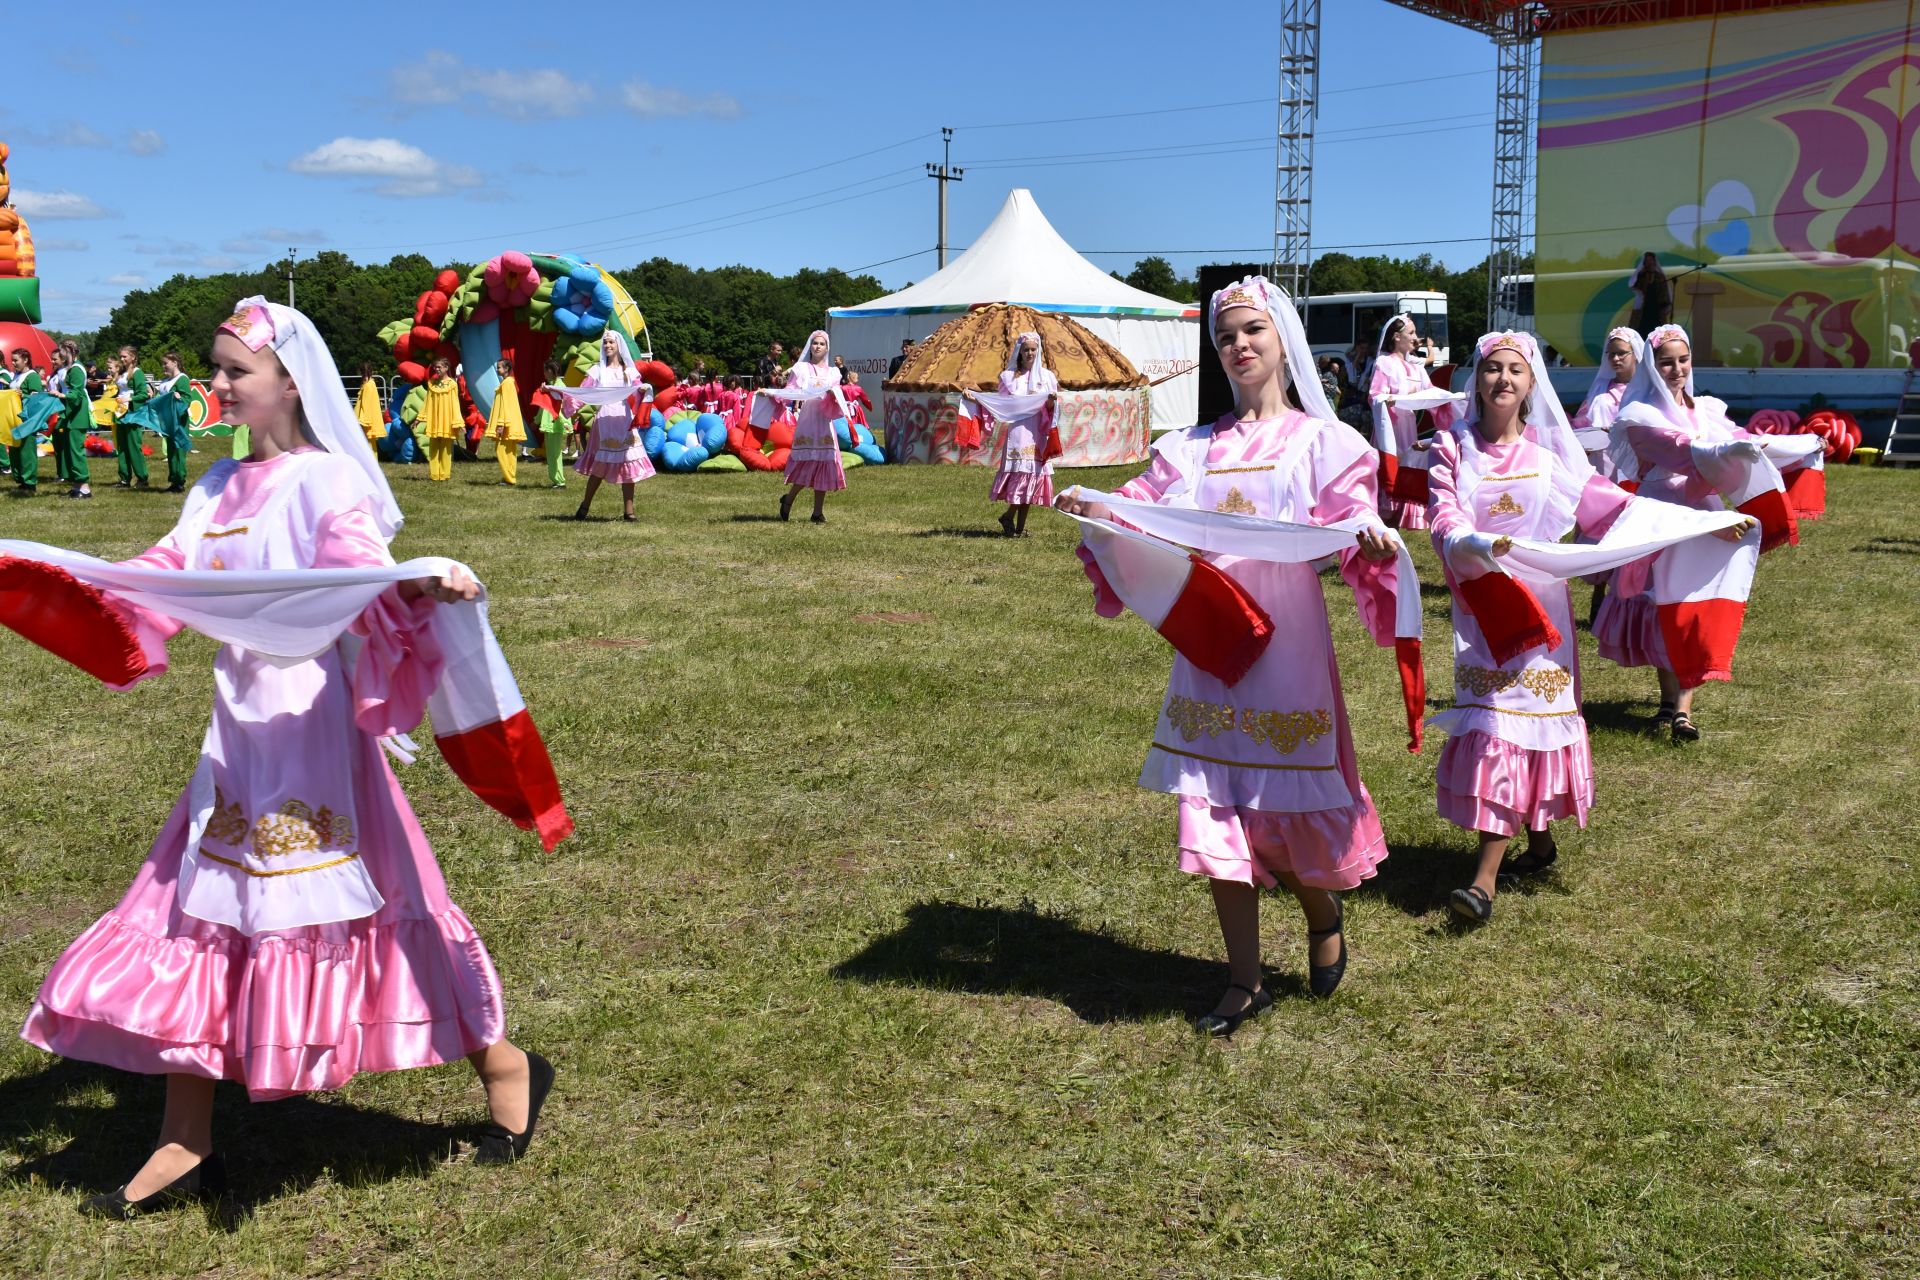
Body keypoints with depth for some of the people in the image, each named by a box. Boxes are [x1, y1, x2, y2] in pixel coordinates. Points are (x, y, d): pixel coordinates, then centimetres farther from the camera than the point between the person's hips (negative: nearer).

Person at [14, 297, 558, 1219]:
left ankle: (500, 1063, 18)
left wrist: (427, 586, -45)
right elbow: (162, 581, 13)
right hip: (239, 731, 8)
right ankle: (187, 1147, 21)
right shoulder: (222, 486, 12)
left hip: (313, 728, -8)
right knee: (197, 916, 9)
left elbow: (367, 575, -25)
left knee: (350, 903, -2)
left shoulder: (327, 480, -10)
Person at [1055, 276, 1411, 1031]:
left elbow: (1351, 532, -7)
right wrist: (1095, 509, -16)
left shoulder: (1321, 441, 5)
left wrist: (1376, 544, -29)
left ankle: (1324, 915, 34)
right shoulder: (1194, 448, 14)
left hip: (1286, 640, -3)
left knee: (1286, 803, 0)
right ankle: (1245, 981, 16)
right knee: (1216, 807, 3)